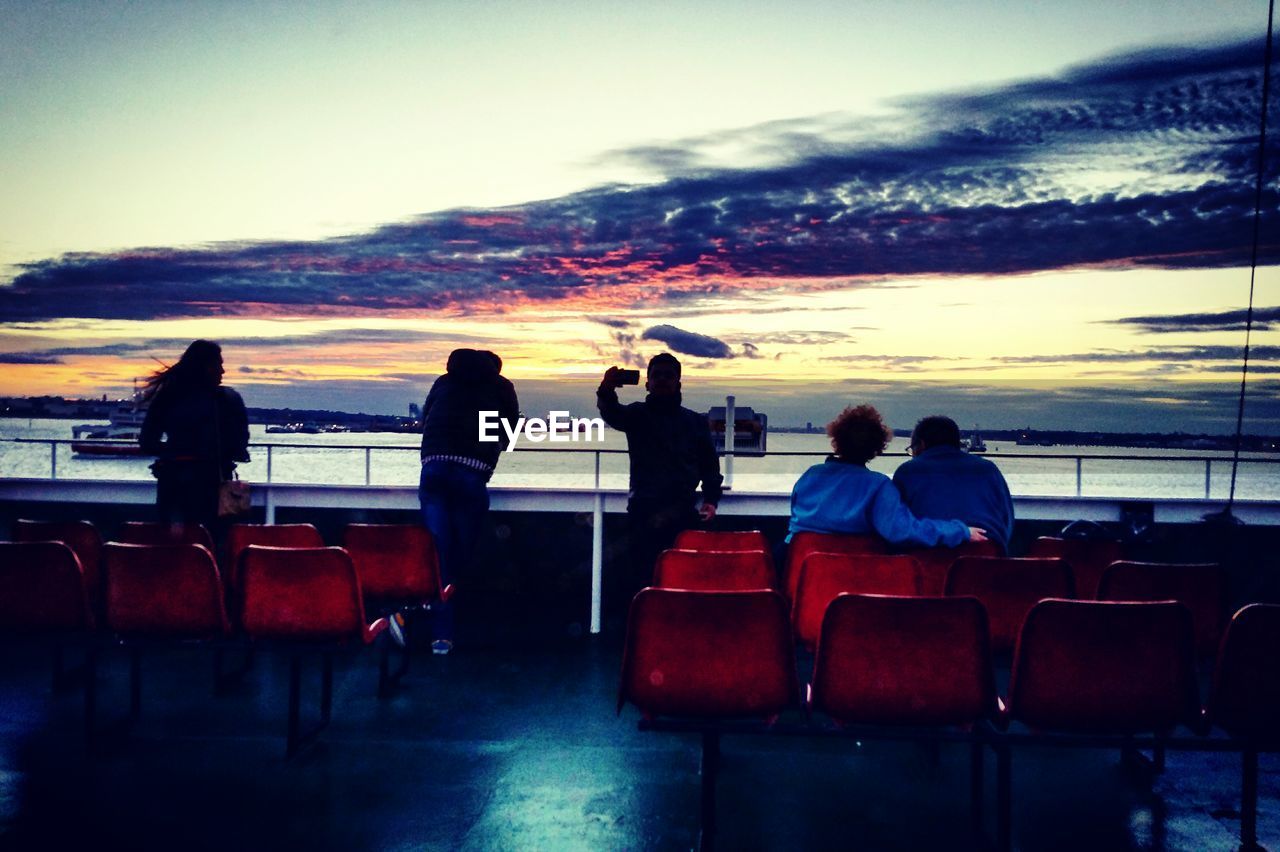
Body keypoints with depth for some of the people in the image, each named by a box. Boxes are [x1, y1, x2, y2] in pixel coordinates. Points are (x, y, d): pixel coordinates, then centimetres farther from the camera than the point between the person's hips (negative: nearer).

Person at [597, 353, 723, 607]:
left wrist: (711, 499, -3)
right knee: (641, 573, -10)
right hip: (644, 508, -1)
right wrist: (606, 392, -33)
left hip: (683, 508, 1)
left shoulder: (696, 421, 17)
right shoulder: (637, 414, 12)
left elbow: (710, 464, 14)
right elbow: (613, 415, -10)